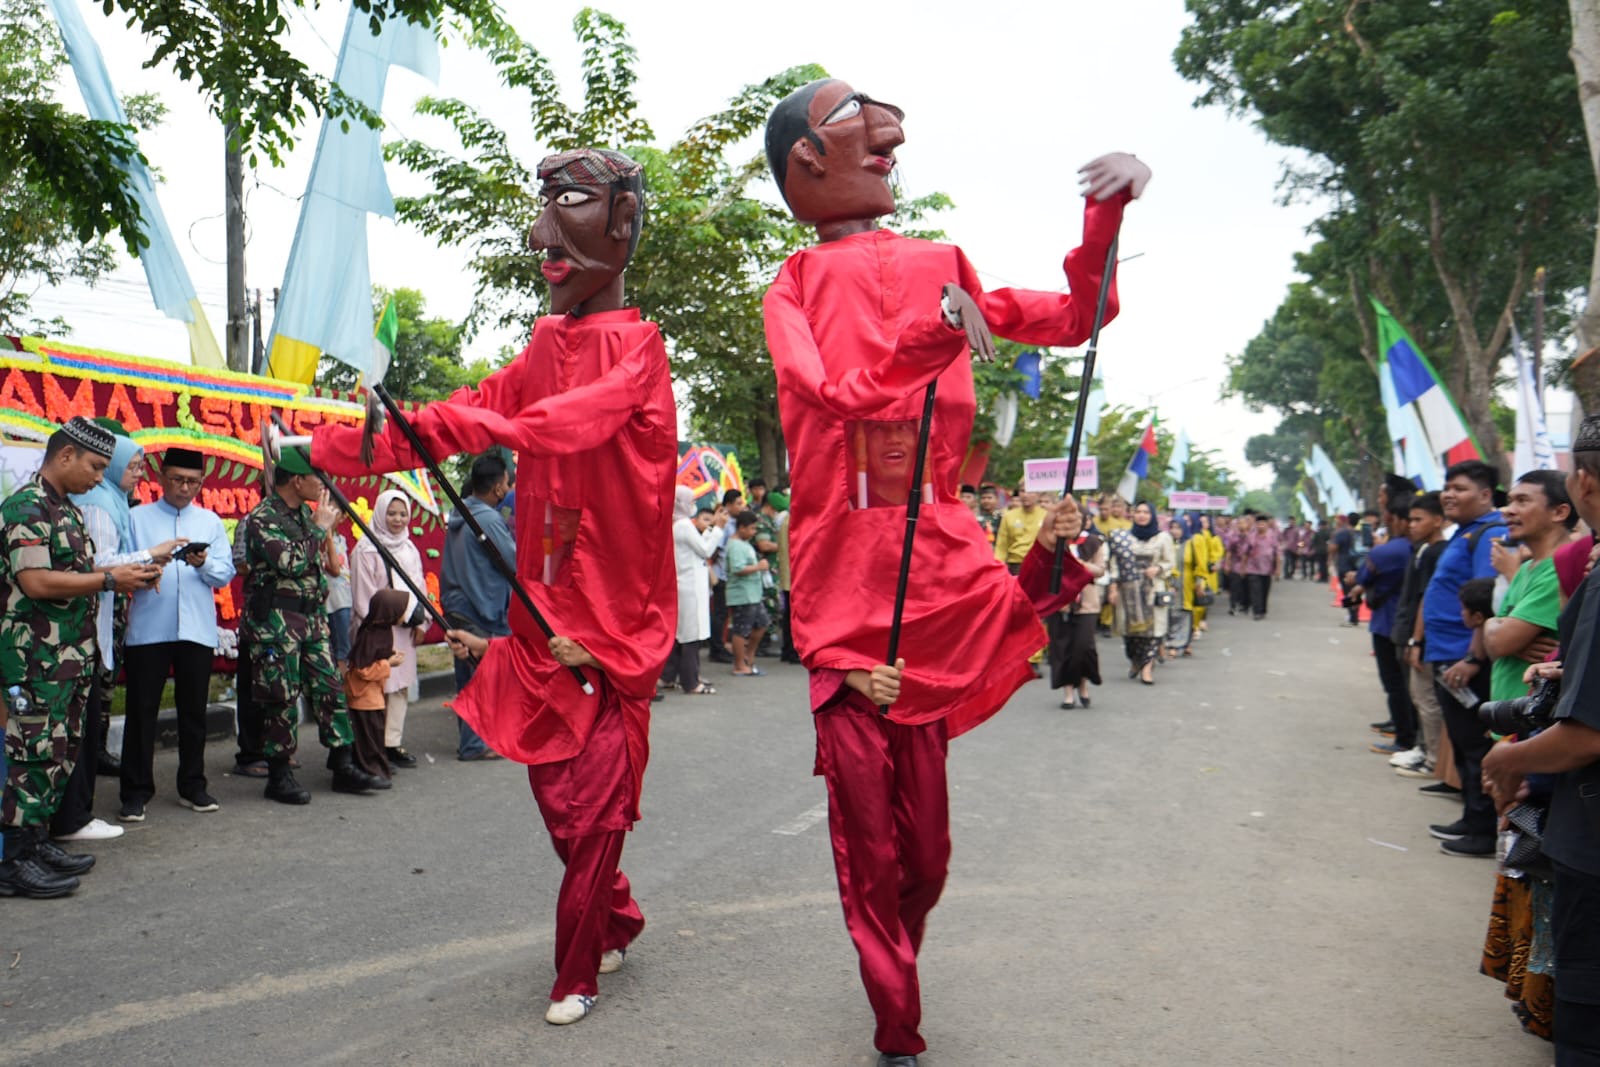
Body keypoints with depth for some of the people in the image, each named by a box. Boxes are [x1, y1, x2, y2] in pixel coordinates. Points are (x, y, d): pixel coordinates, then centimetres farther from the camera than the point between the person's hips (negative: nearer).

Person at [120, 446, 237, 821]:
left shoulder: (210, 521, 13)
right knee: (142, 710, 1)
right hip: (148, 630, -2)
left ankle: (192, 786, 19)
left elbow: (226, 574, 6)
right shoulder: (138, 518, 7)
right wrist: (152, 557, -21)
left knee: (194, 710, 9)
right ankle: (136, 791, 9)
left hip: (198, 630, 2)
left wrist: (204, 563, -14)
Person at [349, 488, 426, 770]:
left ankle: (393, 743, 14)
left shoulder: (409, 548, 15)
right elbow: (363, 595, -8)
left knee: (401, 686, 8)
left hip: (405, 629, 7)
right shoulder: (365, 549, -6)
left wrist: (421, 622, 8)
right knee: (378, 686, -8)